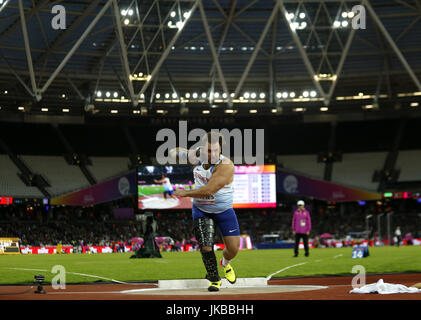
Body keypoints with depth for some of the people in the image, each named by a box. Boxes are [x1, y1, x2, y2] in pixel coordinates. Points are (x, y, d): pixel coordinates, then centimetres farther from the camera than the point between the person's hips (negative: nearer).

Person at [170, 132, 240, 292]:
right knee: (206, 247, -12)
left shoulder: (226, 166, -27)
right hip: (201, 211, 3)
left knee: (233, 248, -1)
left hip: (224, 211, -3)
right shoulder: (197, 155, -9)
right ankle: (214, 280, 10)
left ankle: (225, 263, 37)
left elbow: (209, 191, -31)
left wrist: (185, 193, -21)